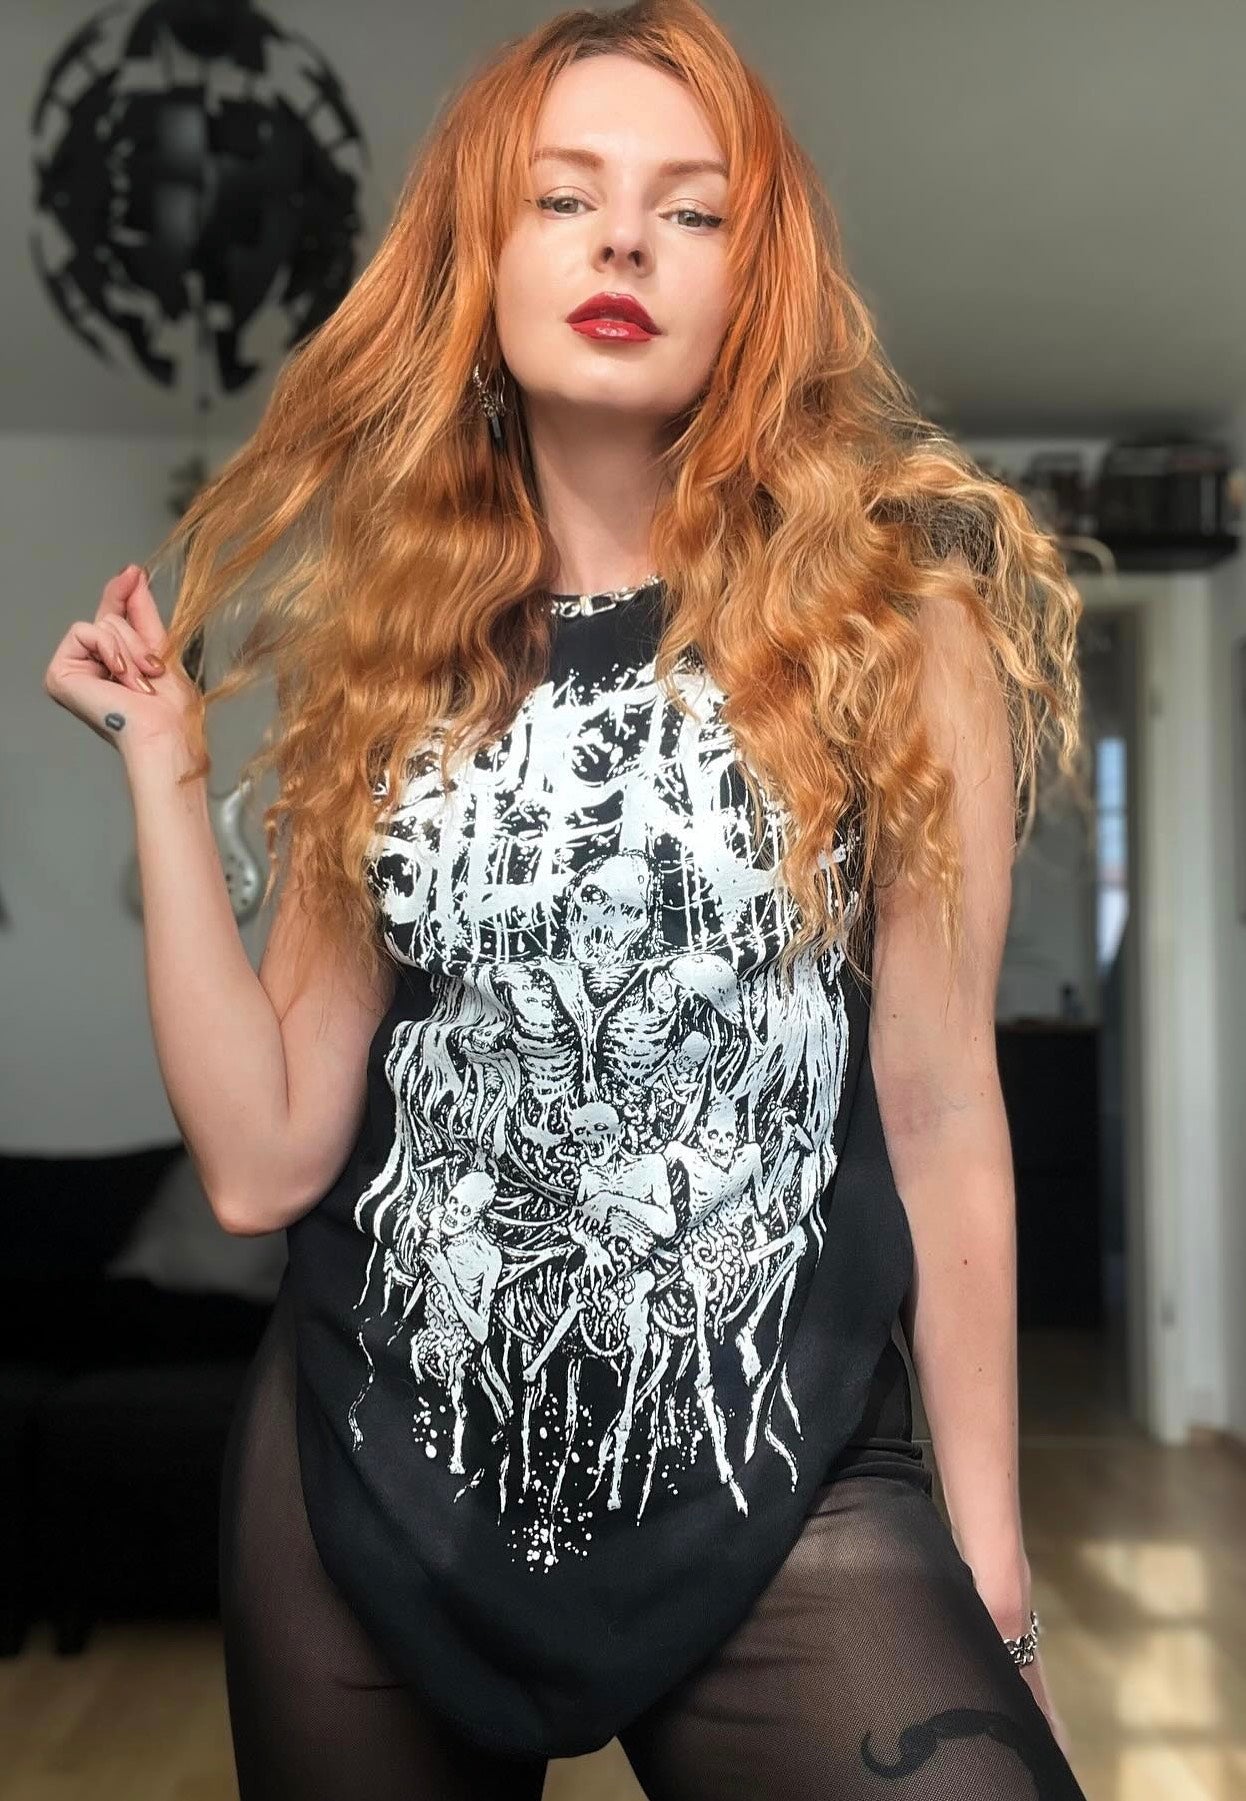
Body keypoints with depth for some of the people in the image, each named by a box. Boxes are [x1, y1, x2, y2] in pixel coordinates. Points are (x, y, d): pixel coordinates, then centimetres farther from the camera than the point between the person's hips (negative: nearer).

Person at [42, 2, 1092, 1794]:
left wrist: (988, 1555, -1)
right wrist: (162, 763, -2)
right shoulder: (386, 653, 4)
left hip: (783, 1495, -2)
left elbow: (938, 1108, -3)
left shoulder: (896, 616, -3)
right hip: (372, 1469, 3)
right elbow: (264, 1157, -2)